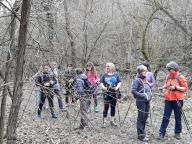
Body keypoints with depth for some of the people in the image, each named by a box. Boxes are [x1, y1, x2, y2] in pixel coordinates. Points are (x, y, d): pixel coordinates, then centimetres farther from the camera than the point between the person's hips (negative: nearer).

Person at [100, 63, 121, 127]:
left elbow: (119, 82, 2)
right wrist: (103, 87, -17)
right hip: (106, 93, -1)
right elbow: (101, 83, 3)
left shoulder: (116, 75, 6)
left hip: (114, 93, 1)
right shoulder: (104, 75, 6)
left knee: (113, 107, 9)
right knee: (106, 107, -6)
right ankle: (104, 121, 0)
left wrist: (117, 87, -16)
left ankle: (112, 120, 21)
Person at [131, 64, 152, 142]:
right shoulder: (137, 80, -9)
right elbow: (133, 91, -17)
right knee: (141, 118, -3)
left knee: (145, 117, 12)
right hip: (141, 101, -7)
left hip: (147, 101, 7)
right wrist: (143, 95, -19)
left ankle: (142, 133, 23)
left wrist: (149, 94, 5)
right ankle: (140, 135, 3)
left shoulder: (145, 80, 13)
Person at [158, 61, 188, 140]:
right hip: (168, 100, 4)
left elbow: (185, 88, -8)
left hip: (177, 100, -3)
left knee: (178, 118, 8)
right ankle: (162, 133, 7)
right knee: (165, 117, 4)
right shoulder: (168, 77, 6)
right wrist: (163, 87, 1)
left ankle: (177, 133, 21)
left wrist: (176, 87, -19)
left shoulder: (180, 77, -8)